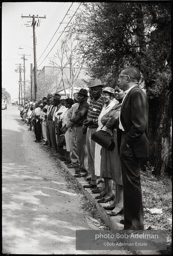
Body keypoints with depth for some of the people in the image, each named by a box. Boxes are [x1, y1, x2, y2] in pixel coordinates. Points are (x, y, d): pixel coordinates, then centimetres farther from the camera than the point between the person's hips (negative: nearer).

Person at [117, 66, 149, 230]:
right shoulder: (130, 94, 13)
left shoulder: (136, 93, -16)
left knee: (132, 183, -2)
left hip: (131, 146, -10)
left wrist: (127, 142, -16)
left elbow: (139, 124, -23)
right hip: (127, 145, 10)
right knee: (129, 182, 18)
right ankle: (132, 219, 33)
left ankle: (136, 224, 10)